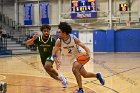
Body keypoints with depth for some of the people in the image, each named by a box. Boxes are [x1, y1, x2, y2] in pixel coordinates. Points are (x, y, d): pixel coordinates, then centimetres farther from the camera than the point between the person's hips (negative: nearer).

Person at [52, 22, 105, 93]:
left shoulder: (74, 38, -25)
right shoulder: (59, 41, -22)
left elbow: (84, 46, -20)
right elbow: (54, 53, -20)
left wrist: (88, 53, -42)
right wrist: (57, 62, -38)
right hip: (71, 59, 4)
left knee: (74, 69, -34)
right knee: (85, 75, 15)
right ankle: (97, 75, 45)